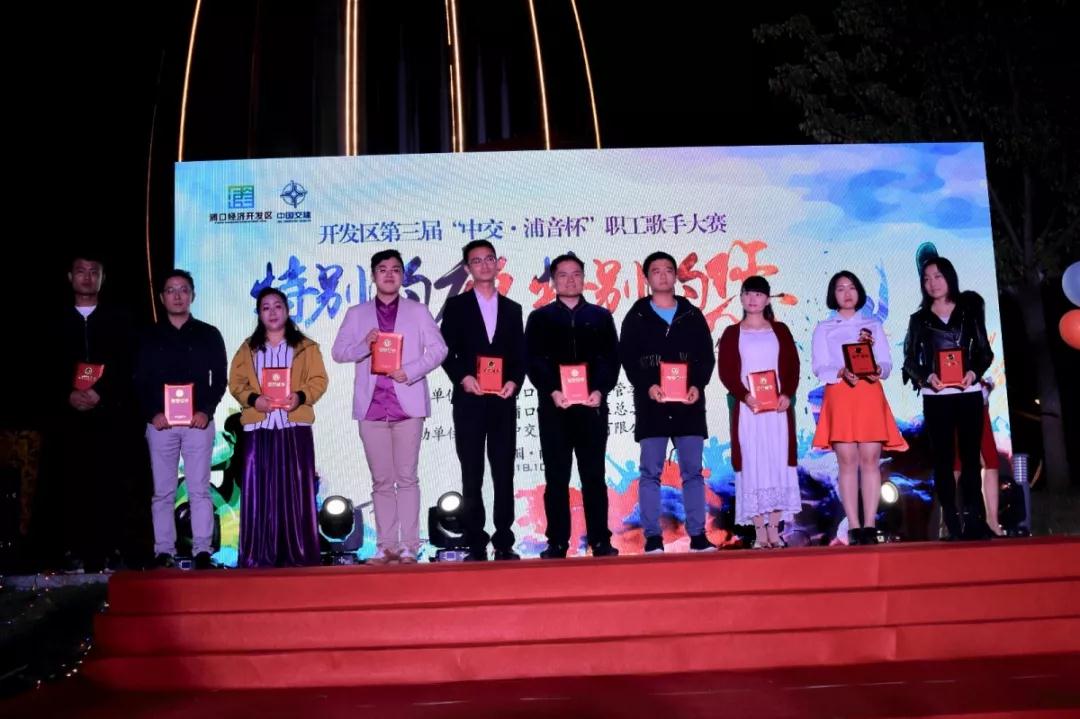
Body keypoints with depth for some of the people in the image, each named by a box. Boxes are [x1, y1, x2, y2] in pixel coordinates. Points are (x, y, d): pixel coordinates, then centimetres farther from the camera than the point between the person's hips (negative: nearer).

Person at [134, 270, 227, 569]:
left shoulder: (208, 335, 8)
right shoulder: (150, 337, 11)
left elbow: (219, 378, 5)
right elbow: (140, 382, 7)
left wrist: (206, 410, -8)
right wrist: (152, 413, -6)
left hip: (198, 421, -1)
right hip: (160, 422, 1)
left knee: (199, 489, -2)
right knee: (163, 491, 3)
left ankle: (202, 551, 1)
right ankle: (164, 552, 7)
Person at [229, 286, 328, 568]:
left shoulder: (306, 347, 11)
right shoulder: (248, 349, 16)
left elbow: (319, 380, 3)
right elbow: (236, 383, 9)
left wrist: (300, 396, -16)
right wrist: (253, 399, -11)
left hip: (295, 427, -1)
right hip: (258, 428, 1)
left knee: (296, 490, -3)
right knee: (259, 491, -2)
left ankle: (299, 554, 2)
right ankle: (258, 556, 3)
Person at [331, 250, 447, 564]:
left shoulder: (417, 311, 10)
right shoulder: (356, 314, 14)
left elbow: (438, 349, 2)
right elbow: (338, 352, 6)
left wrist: (409, 372, -11)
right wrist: (365, 344, -13)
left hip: (407, 404, -1)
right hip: (371, 406, 2)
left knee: (407, 478, -2)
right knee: (381, 480, 4)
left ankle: (409, 546, 0)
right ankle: (386, 546, 8)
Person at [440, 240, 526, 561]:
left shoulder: (512, 309, 15)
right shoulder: (456, 306, 7)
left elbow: (520, 356, 11)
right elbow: (447, 352, 1)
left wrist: (514, 382, -7)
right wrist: (463, 377, -15)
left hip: (503, 401, 2)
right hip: (469, 401, -2)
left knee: (504, 474, 2)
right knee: (471, 476, 1)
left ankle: (504, 543, 8)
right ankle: (476, 545, 5)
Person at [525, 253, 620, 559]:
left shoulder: (600, 316, 13)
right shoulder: (539, 318, 11)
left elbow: (611, 358, 5)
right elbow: (534, 361, 1)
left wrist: (600, 390, -11)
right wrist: (552, 392, -14)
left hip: (593, 405, 0)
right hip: (554, 407, 0)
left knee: (594, 476, 3)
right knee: (556, 478, 2)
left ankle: (600, 541, 7)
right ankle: (557, 543, 6)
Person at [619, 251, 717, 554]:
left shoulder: (692, 315, 12)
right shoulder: (636, 316, 6)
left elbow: (707, 356, 6)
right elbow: (628, 359, -2)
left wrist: (697, 385, -11)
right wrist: (647, 386, -17)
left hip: (689, 403, 2)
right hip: (651, 403, -2)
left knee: (693, 471, 3)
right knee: (650, 472, -2)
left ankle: (698, 535, 8)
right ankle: (652, 537, 2)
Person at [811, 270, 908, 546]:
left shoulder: (873, 325, 18)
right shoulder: (824, 329, 14)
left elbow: (887, 363, 10)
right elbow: (819, 368, 3)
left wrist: (878, 371, -13)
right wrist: (842, 373, -16)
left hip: (870, 395, 1)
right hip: (839, 396, -1)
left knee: (870, 458, -7)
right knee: (847, 460, -7)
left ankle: (869, 525, -7)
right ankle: (854, 526, -7)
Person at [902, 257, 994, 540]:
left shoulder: (970, 309, 9)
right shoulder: (919, 318, 10)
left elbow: (985, 351, 7)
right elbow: (910, 361, 5)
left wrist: (973, 373, -13)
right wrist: (928, 377, -14)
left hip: (969, 394, 0)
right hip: (935, 397, 0)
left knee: (970, 456, -1)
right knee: (943, 460, -1)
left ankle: (974, 522, 0)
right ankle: (953, 526, 0)